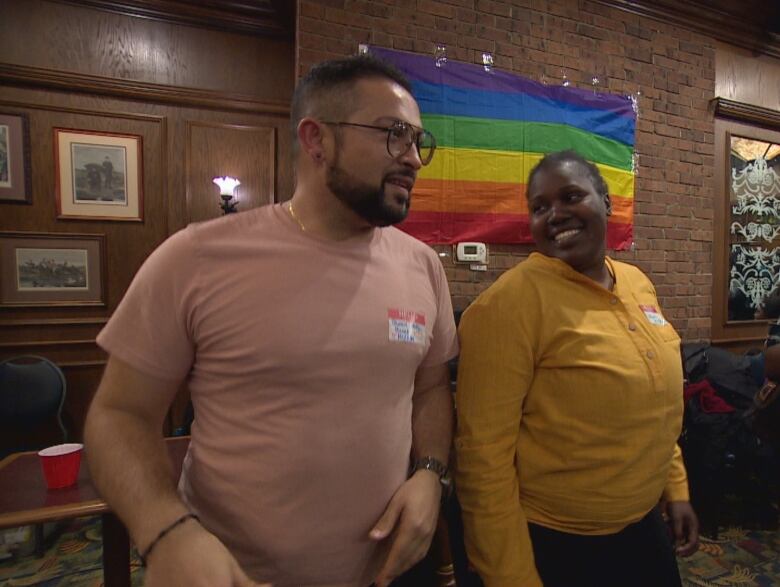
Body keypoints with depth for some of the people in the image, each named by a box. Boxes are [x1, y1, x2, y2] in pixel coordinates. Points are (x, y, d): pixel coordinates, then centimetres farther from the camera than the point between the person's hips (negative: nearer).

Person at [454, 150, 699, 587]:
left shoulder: (638, 283, 1)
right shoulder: (510, 302, -24)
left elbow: (656, 406, 12)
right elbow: (485, 455, -23)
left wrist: (676, 488, 12)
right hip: (554, 544, -7)